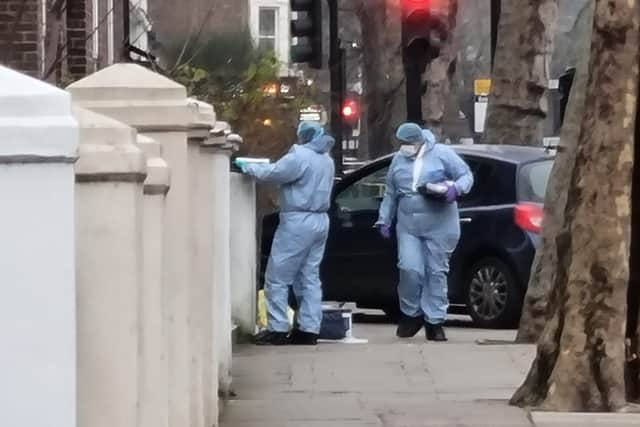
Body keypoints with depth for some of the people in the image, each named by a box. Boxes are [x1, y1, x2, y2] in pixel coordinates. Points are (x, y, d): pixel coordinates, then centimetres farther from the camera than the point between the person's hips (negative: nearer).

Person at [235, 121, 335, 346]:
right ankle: (309, 329, 6)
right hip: (320, 221, 9)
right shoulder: (326, 160, 15)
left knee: (278, 278, -2)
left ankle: (277, 329, -4)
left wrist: (247, 166, 3)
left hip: (298, 222, -9)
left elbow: (272, 173, -14)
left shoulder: (300, 157, -15)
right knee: (310, 278, 10)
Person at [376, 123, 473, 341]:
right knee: (409, 269, -9)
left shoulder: (441, 154, -4)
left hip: (439, 226, -3)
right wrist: (384, 220, 16)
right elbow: (390, 194, 19)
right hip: (408, 226, 3)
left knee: (436, 273, 1)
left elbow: (466, 176, -1)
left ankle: (434, 321, 8)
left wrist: (456, 189, -21)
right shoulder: (398, 160, 11)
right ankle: (411, 314, 11)